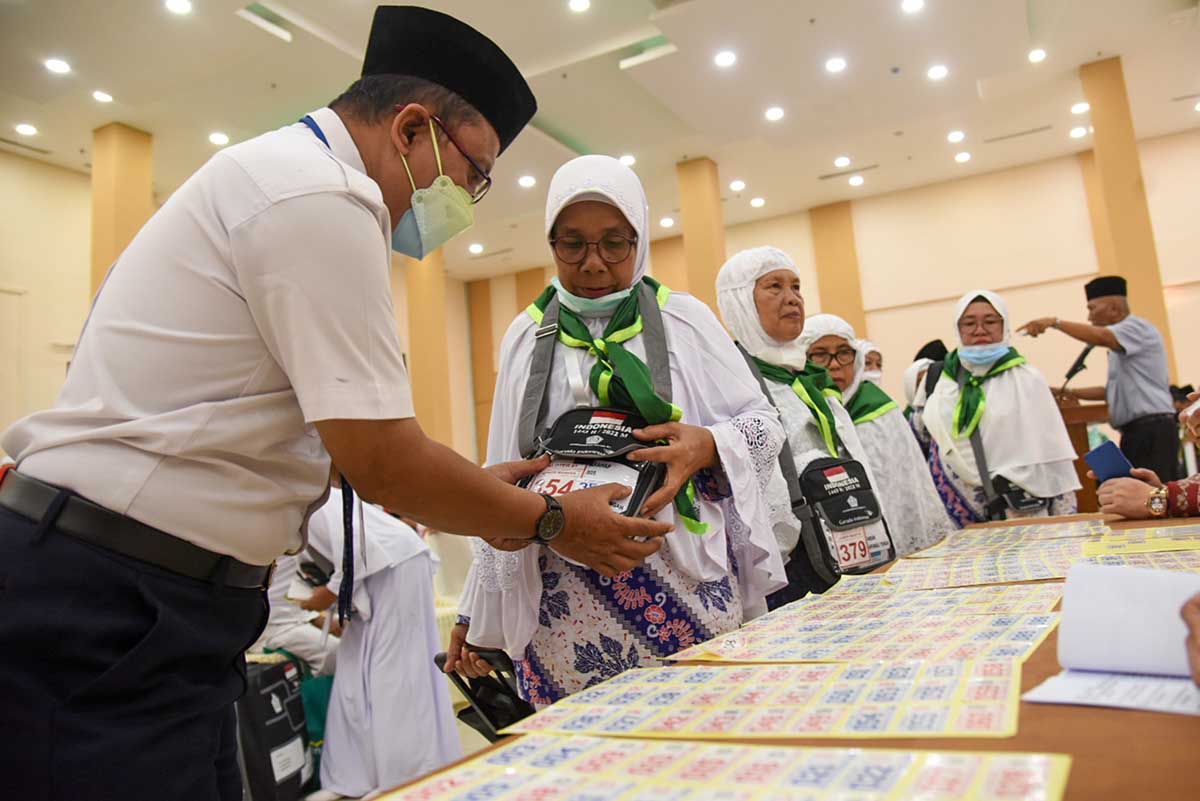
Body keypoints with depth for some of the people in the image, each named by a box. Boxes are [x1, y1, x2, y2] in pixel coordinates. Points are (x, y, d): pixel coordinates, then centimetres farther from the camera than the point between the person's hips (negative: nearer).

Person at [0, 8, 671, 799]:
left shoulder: (278, 172, 15)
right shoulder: (319, 195, -17)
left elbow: (341, 436, 17)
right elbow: (382, 462, -19)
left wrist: (471, 488, 16)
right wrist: (553, 521, -5)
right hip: (113, 610, -10)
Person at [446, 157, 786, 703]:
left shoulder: (684, 320, 5)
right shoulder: (527, 337, 9)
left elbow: (763, 425, 7)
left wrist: (709, 446, -16)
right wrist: (479, 614, 10)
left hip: (686, 589, 0)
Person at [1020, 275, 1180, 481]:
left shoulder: (1137, 327, -7)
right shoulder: (1121, 347, 23)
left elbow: (1101, 337, -28)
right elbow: (1113, 390, 26)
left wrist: (1055, 322, -26)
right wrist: (1071, 393, 19)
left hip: (1151, 431, -10)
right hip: (1138, 432, 10)